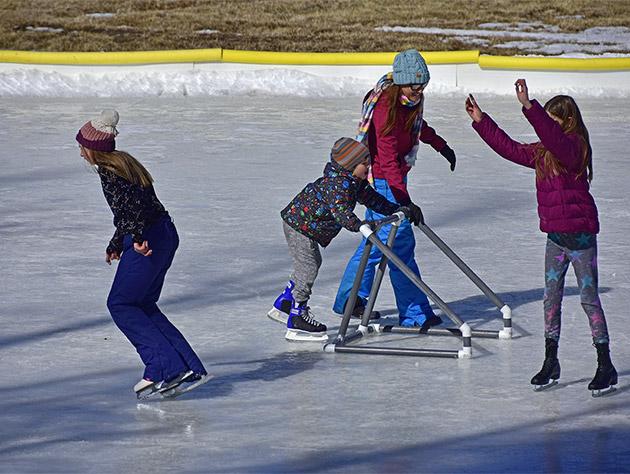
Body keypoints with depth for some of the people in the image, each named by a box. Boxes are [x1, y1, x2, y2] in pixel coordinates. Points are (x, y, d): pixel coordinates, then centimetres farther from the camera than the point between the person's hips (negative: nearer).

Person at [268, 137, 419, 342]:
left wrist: (398, 210, 3)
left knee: (310, 264, 22)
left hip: (304, 224, 11)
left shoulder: (354, 181, 2)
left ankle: (283, 304, 36)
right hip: (299, 224, -11)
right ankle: (297, 320, -4)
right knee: (308, 267, -9)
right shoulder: (338, 184, -29)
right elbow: (340, 210, -43)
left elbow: (372, 198, 9)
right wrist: (358, 225, -56)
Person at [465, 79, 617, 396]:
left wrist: (529, 106, -46)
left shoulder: (574, 147, -17)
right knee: (551, 298, 11)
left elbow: (553, 138, -36)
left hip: (580, 235, -8)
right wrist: (480, 121, 13)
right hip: (555, 236, 8)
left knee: (589, 299, -2)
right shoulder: (541, 153, 8)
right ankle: (550, 363, 20)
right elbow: (510, 148, 15)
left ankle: (605, 366, 5)